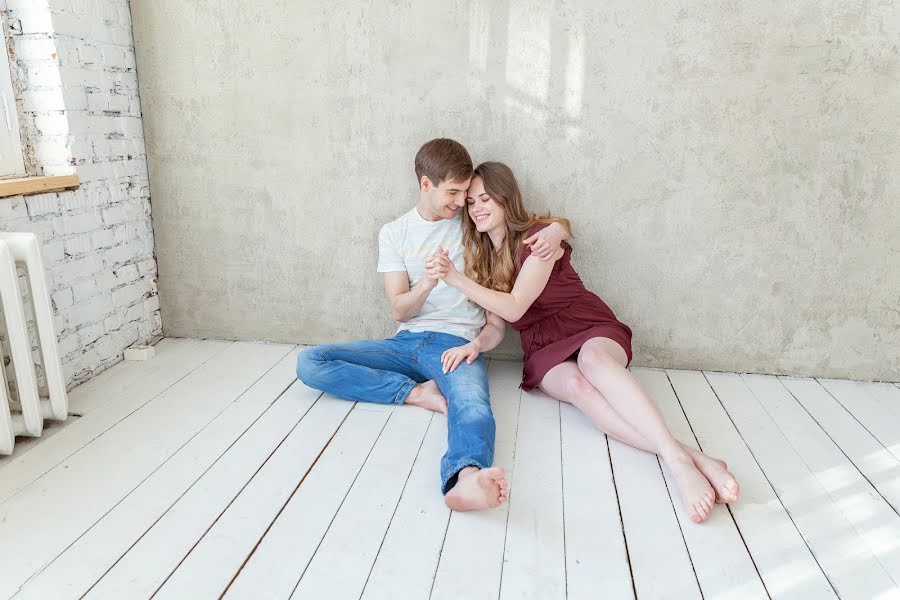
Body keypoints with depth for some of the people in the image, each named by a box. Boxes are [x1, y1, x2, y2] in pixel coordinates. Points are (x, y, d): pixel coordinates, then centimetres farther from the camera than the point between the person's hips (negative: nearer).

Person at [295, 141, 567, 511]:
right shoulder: (394, 233, 10)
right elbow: (399, 311, 2)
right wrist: (427, 283, -20)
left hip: (457, 341, -3)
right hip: (407, 342, 3)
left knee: (473, 406, -39)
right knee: (309, 363, -16)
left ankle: (466, 477, -68)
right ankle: (418, 392, -22)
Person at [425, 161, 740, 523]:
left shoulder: (538, 237, -6)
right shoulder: (480, 255, 13)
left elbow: (514, 307, -16)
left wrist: (456, 279, -23)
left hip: (590, 331, -2)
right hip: (544, 351, 3)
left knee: (592, 358, -40)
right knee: (577, 384, -34)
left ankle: (677, 457, -53)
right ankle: (694, 459, -49)